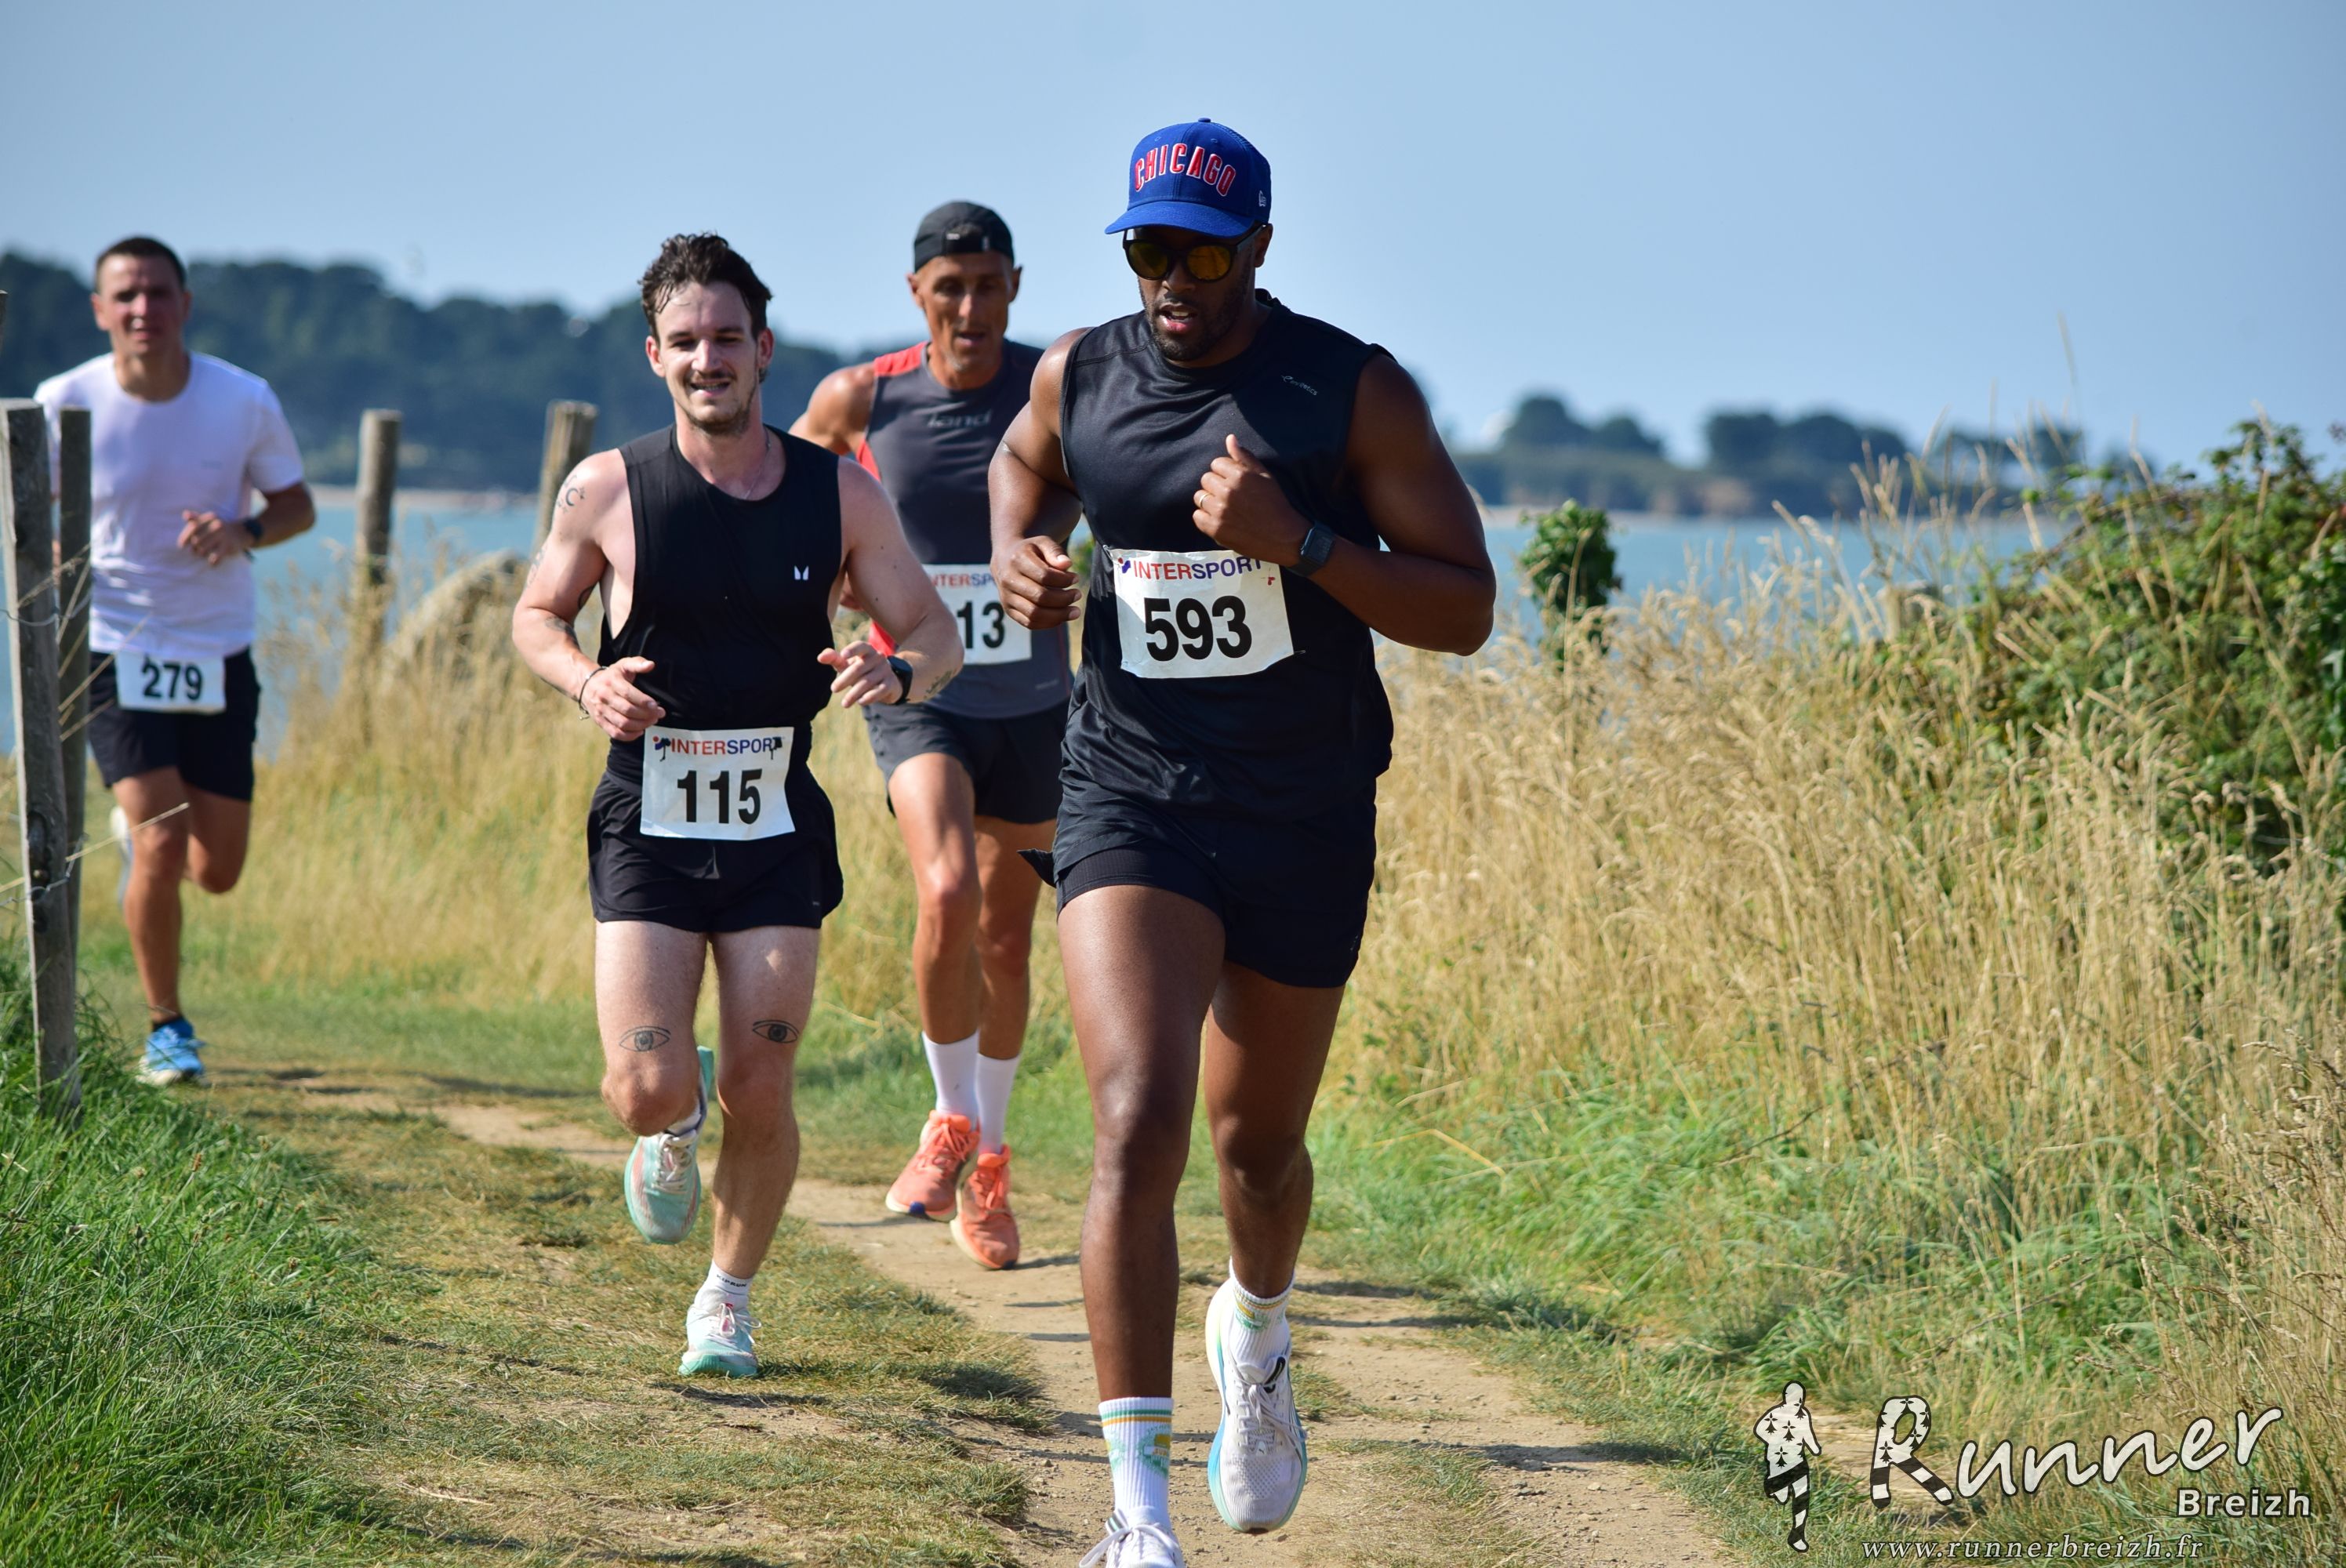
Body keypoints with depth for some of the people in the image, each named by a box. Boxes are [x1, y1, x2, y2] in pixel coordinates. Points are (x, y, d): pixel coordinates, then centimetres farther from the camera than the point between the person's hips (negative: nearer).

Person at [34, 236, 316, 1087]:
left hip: (219, 656, 2)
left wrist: (244, 532, -17)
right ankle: (166, 1028, 3)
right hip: (115, 654, -2)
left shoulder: (245, 401, -7)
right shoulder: (66, 403, -9)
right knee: (162, 846, -17)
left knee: (216, 871, 4)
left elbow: (297, 506, 5)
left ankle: (139, 830, 42)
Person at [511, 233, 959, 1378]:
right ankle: (677, 1127, 26)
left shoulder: (840, 494, -2)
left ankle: (728, 1296, 25)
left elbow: (937, 635, 5)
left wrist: (895, 672, -19)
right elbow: (537, 616, 11)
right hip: (647, 828, -1)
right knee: (647, 1093, -12)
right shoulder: (606, 491, -4)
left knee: (759, 1098, 0)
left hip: (778, 828, 1)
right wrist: (587, 682, -11)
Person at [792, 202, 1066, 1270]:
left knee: (1007, 939, 11)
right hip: (918, 695, -2)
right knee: (947, 895, -25)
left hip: (1032, 702, 2)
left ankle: (987, 1160, 31)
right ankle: (951, 1122, -3)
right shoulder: (861, 400, -6)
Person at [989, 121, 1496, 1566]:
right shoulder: (1080, 375, 0)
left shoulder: (1356, 392, -9)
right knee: (1137, 1124, -19)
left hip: (1306, 824, 0)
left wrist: (1299, 542, -23)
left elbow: (1466, 609, -9)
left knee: (1258, 1143, 16)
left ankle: (1257, 1335, 53)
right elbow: (1027, 462, 25)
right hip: (1133, 805, 0)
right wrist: (1017, 555, 3)